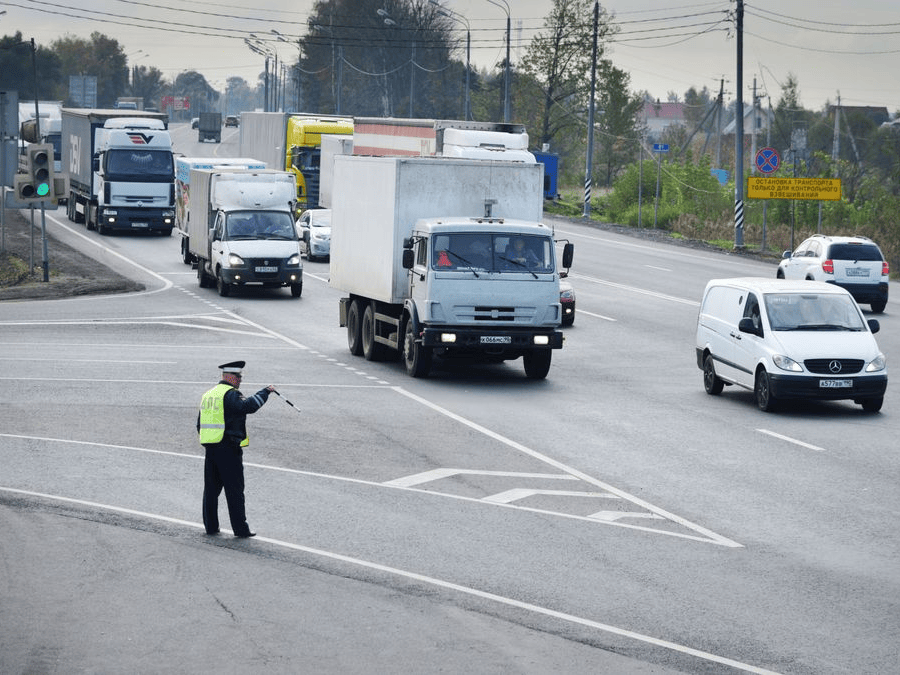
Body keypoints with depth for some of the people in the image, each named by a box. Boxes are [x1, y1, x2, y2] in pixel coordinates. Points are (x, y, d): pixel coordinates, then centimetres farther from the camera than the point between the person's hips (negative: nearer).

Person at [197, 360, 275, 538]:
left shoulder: (208, 395, 17)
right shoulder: (230, 394, -11)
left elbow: (200, 424, 22)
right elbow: (248, 406, -28)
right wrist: (266, 392, -18)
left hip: (210, 449, 8)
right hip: (229, 448, -8)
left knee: (211, 489, 13)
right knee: (234, 490, -4)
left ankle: (210, 526, 16)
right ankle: (240, 528, -3)